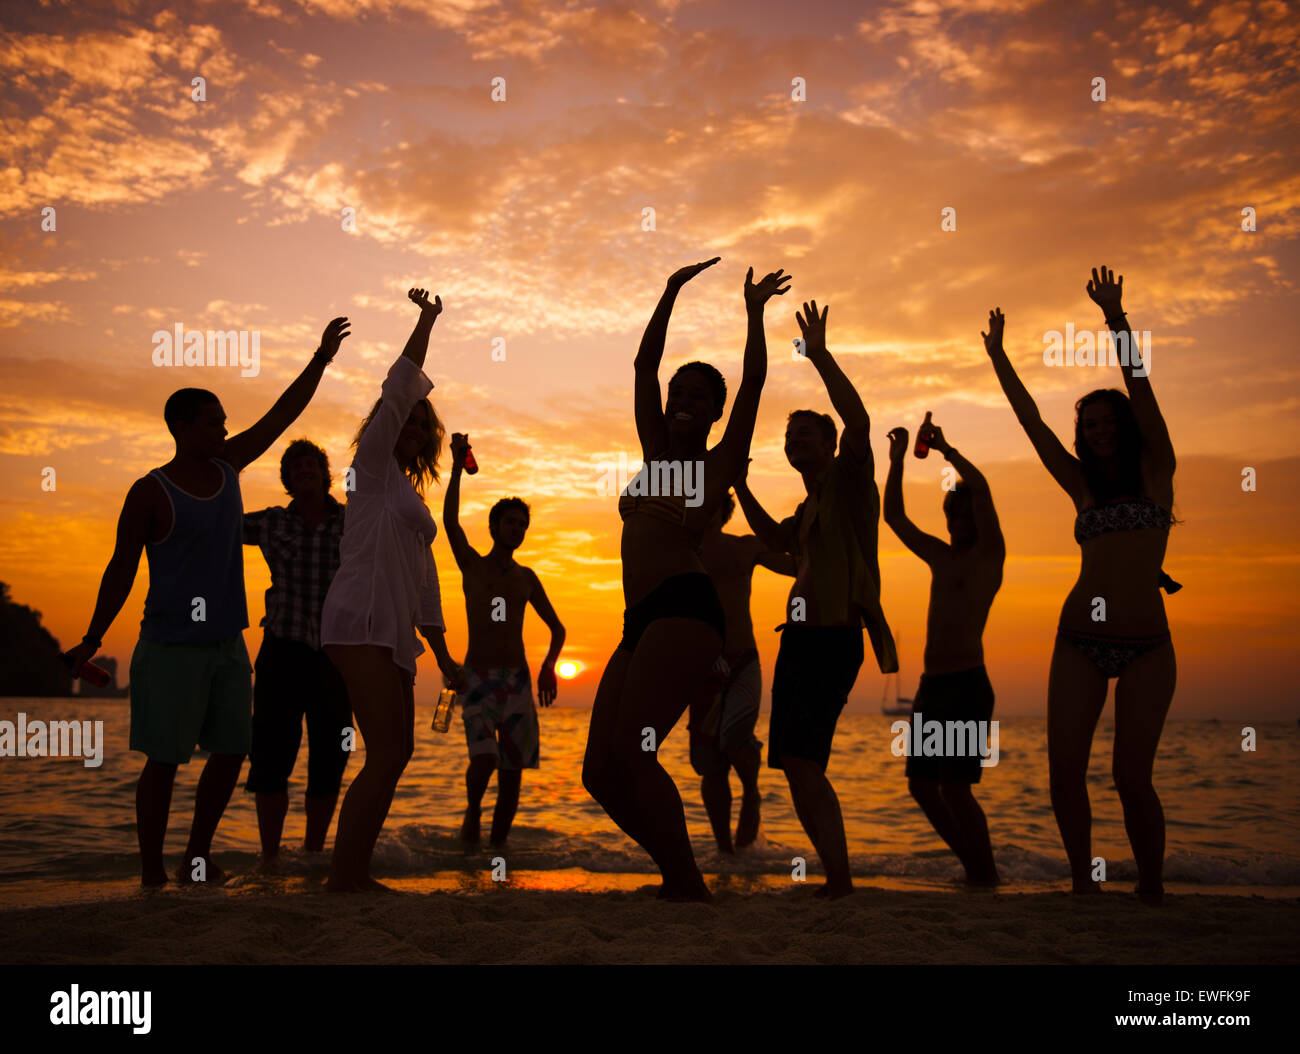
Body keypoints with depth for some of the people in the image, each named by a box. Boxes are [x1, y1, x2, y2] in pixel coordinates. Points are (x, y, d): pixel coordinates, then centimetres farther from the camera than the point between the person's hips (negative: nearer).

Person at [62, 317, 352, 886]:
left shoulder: (227, 464, 8)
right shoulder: (150, 492, -9)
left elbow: (283, 413, 10)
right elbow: (121, 571, -5)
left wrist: (322, 356, 6)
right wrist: (92, 641, -3)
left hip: (227, 644, 7)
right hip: (171, 647, -6)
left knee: (231, 752, 8)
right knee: (165, 759, -1)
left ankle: (197, 859, 22)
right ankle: (151, 871, 10)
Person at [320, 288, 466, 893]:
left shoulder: (410, 494, 26)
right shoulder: (372, 466, 5)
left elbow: (424, 586, 25)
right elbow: (399, 389, -7)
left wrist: (443, 657, 22)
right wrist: (427, 321, -2)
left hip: (391, 634, 9)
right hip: (361, 622, -9)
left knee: (396, 755, 7)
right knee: (387, 755, -16)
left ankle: (355, 875, 12)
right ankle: (340, 880, -12)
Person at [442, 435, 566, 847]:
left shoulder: (526, 577, 13)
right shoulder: (471, 565, 4)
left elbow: (557, 628, 17)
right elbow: (450, 522, -15)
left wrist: (548, 666, -3)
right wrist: (457, 468, -25)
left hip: (517, 681, 3)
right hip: (477, 679, -3)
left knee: (512, 771, -1)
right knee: (484, 759, -20)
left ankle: (498, 846, 13)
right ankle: (472, 811, 10)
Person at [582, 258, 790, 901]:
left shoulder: (720, 463, 8)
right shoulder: (655, 453, 23)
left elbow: (754, 381, 2)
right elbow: (644, 366, 21)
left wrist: (754, 310, 8)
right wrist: (673, 291, 21)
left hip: (685, 607, -7)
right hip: (641, 619, 7)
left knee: (630, 753, -21)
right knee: (600, 771, 0)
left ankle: (689, 889, -12)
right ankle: (678, 877, 12)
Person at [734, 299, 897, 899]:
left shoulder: (849, 479, -2)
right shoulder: (809, 505, 23)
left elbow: (858, 421, -19)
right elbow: (776, 540, 36)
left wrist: (819, 356, -18)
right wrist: (739, 484, 29)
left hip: (836, 636, -10)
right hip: (801, 635, 10)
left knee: (801, 760, -17)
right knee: (797, 765, 8)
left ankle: (839, 881, -12)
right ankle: (836, 877, 16)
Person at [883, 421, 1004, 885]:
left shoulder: (989, 555, 0)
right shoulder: (941, 557, 18)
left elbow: (981, 488, -14)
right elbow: (894, 517, 20)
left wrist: (946, 449, -2)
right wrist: (897, 461, 14)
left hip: (967, 685, -8)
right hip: (931, 685, 8)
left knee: (955, 787, -12)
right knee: (922, 784, 8)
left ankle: (987, 878, 0)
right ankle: (973, 866, 21)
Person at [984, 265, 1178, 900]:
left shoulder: (1156, 473, 7)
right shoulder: (1084, 487, 14)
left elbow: (1141, 390, -3)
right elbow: (1031, 421, 15)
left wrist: (1117, 319, -9)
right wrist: (998, 357, 15)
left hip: (1147, 645, -3)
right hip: (1080, 639, 3)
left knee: (1132, 778, -9)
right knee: (1064, 770, -5)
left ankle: (1152, 893, 11)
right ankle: (1084, 885, 12)